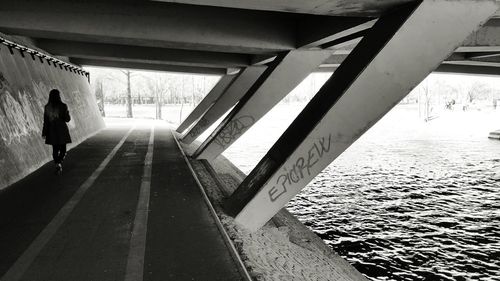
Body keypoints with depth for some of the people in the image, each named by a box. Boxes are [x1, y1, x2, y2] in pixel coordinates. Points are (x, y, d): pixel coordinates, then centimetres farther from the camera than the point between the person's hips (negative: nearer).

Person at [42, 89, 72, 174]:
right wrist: (67, 113, 14)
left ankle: (57, 165, 15)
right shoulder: (63, 106, -11)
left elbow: (45, 121, 0)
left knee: (55, 149, 14)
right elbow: (67, 119, -6)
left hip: (52, 131, 3)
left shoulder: (47, 107, -2)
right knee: (63, 149, 7)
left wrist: (44, 133, 7)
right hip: (62, 131, -3)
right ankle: (59, 162, -17)